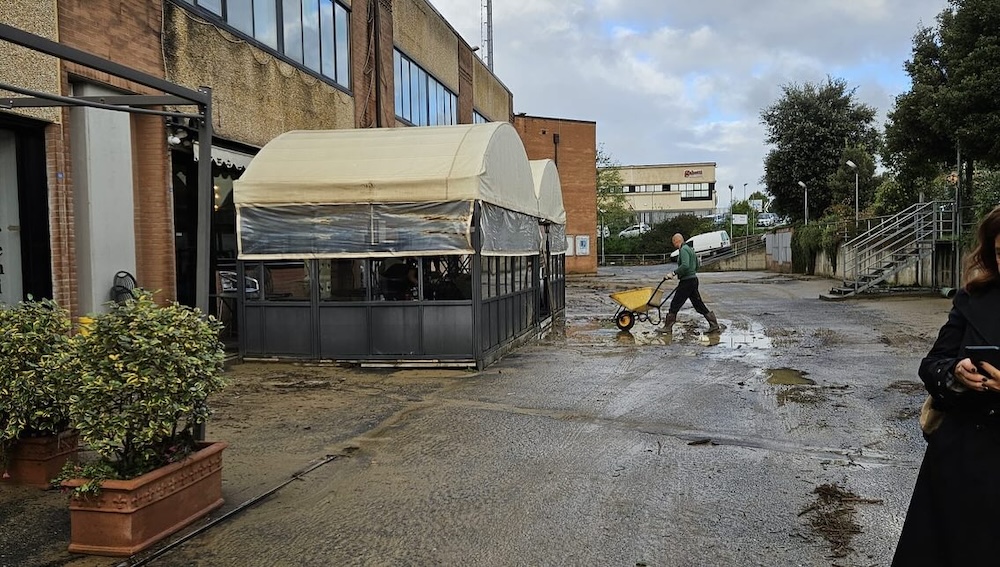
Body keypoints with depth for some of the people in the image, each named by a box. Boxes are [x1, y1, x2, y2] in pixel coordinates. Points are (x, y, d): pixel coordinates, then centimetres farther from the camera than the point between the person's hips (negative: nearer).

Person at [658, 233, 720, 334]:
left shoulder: (683, 250, -13)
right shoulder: (690, 249, 19)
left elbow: (685, 265, -28)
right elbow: (696, 266, 24)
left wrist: (673, 273, -23)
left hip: (686, 282, -10)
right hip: (693, 279, 10)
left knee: (675, 304, -3)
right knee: (699, 304, 11)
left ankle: (667, 327, 3)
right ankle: (714, 326, 11)